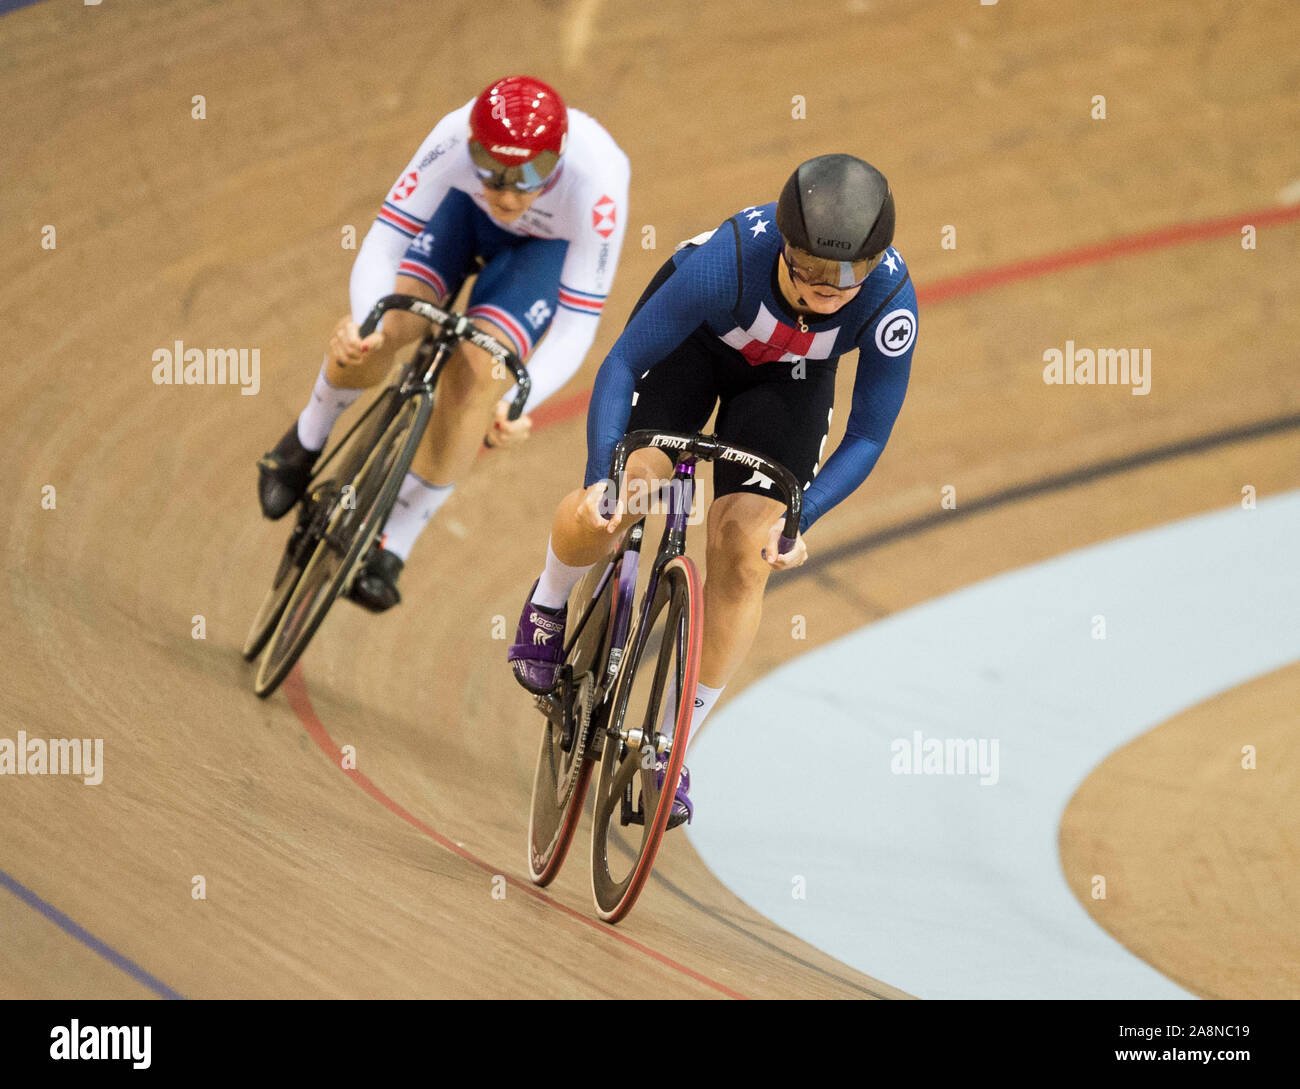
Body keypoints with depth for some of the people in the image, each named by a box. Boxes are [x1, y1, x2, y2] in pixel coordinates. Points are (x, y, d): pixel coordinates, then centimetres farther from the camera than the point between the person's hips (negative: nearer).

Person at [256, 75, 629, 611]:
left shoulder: (596, 180, -41)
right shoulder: (455, 138, -38)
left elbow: (577, 325, -34)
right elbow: (381, 246, -32)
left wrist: (517, 403, -49)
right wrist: (366, 323, -52)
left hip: (552, 244, -1)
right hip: (466, 213, 1)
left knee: (473, 370, -22)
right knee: (382, 326, -21)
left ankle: (391, 547, -7)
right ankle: (308, 439, 12)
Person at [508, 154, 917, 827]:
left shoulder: (891, 304, -34)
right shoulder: (727, 262, -40)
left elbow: (868, 436, -21)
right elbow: (621, 365, -29)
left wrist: (798, 518, -34)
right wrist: (600, 479, -40)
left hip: (788, 375, 2)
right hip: (691, 341, -2)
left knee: (743, 554, -11)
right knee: (604, 511, -22)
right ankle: (552, 599, 15)